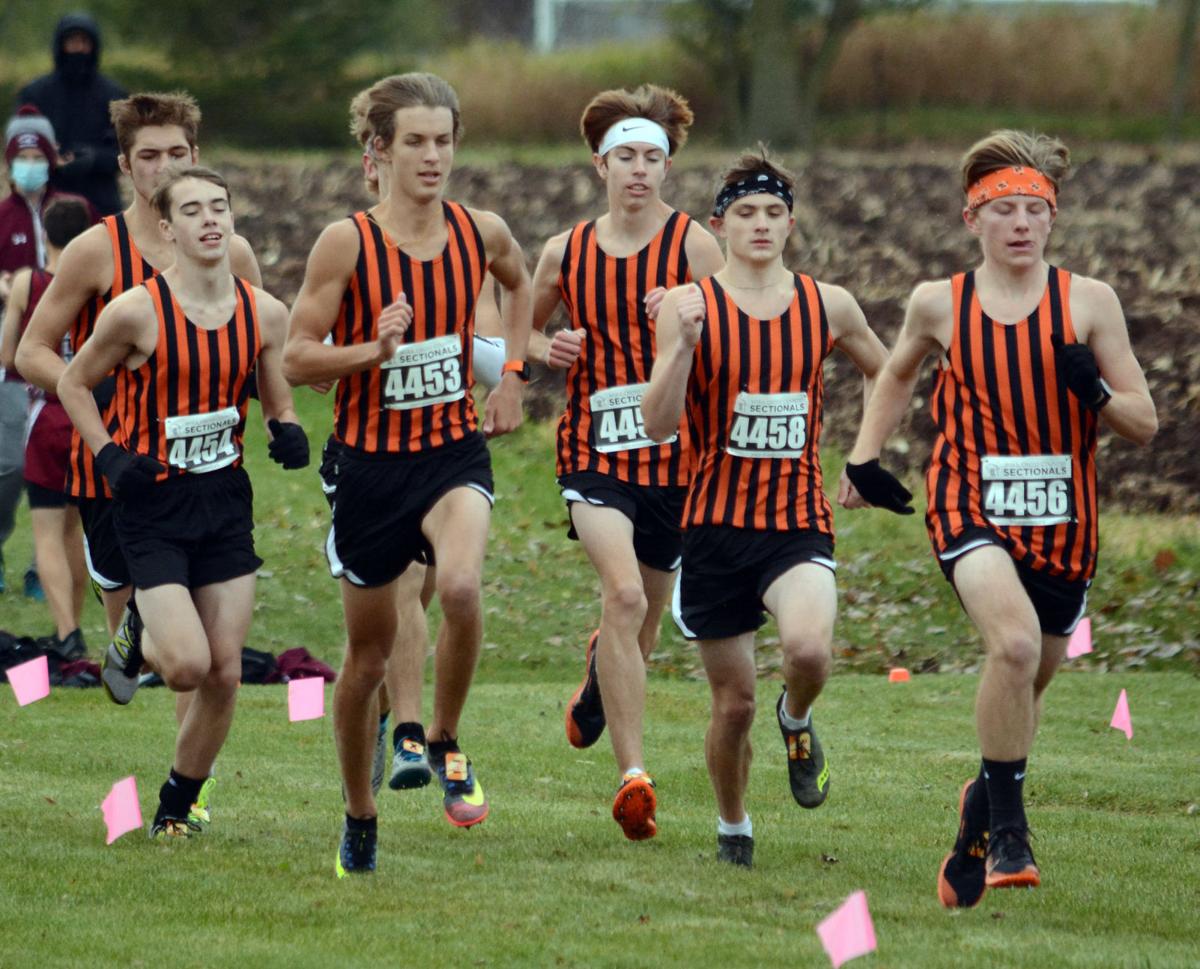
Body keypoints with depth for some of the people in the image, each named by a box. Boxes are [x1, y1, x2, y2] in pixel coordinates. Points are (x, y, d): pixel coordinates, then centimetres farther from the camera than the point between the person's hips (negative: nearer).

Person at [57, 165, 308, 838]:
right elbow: (74, 384, 0)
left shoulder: (264, 314, -1)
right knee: (188, 666, -16)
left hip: (226, 502, 4)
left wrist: (288, 434, -9)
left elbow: (279, 403, 13)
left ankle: (177, 807, 21)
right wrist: (110, 457, -11)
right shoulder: (137, 311, -13)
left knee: (226, 676, 2)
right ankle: (145, 645, 21)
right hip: (153, 503, -4)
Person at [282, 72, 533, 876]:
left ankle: (447, 745, -5)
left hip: (455, 452, 1)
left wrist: (514, 374, 14)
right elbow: (297, 359, -9)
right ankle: (359, 819, 29)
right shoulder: (347, 243, -11)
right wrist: (374, 350, -24)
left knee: (461, 585, -30)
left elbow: (520, 284, 23)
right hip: (372, 458, -1)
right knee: (369, 653, 9)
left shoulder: (482, 233, -1)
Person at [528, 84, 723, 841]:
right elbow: (523, 329, 21)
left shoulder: (692, 244, -1)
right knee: (624, 593, -23)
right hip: (593, 448, -1)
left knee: (643, 621, 13)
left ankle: (603, 672, 53)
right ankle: (634, 776, -23)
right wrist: (547, 349, -2)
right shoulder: (567, 252, 6)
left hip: (673, 450, 1)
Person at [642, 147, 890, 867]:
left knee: (810, 648, -29)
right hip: (716, 520, 0)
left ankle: (798, 719, 7)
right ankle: (733, 827, 32)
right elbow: (659, 425, -11)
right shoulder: (690, 305, -3)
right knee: (734, 702, 5)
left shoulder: (827, 306, 4)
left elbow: (882, 371, 24)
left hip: (799, 518, 0)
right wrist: (684, 343, -25)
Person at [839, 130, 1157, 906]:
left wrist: (1092, 393, -18)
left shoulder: (1089, 302, 0)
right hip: (971, 508, -2)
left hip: (1062, 520, 2)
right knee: (1016, 642, -28)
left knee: (1028, 683, 13)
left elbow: (1145, 424, 2)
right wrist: (864, 459, 14)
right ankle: (1008, 828, -17)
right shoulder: (938, 304, 3)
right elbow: (898, 376, 25)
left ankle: (983, 807, 40)